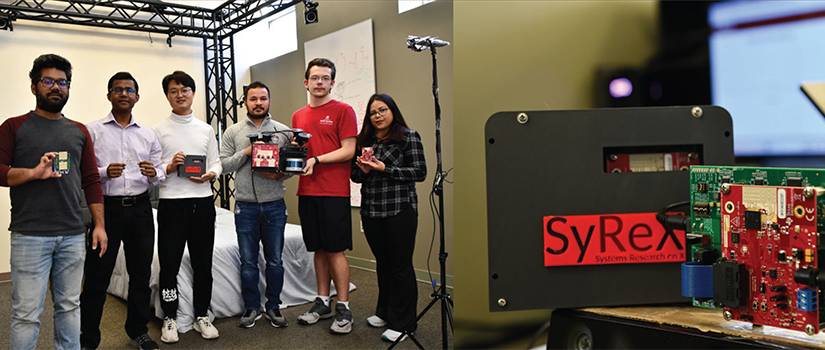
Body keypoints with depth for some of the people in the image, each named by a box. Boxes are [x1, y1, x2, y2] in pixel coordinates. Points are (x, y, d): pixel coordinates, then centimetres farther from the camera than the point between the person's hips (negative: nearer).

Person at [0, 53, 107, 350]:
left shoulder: (79, 131, 14)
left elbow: (91, 181, 12)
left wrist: (99, 225, 6)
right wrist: (34, 172, -19)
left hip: (73, 236, 3)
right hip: (30, 235, -3)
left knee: (69, 306, 11)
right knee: (26, 313, 0)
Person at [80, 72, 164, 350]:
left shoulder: (148, 135, 12)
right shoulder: (92, 131, 3)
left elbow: (160, 177, 11)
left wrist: (153, 173, -11)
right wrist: (104, 172, -19)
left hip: (140, 208, 3)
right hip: (106, 207, -3)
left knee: (141, 273, 10)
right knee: (97, 276, 1)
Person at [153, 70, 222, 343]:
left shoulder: (206, 129, 11)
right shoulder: (159, 130, 3)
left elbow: (216, 162, 10)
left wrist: (209, 174, -10)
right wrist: (170, 167, -17)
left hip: (202, 201, 3)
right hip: (171, 203, -2)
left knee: (203, 262, 8)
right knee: (169, 263, 3)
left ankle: (202, 316, 21)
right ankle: (170, 319, 18)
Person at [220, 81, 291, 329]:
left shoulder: (283, 131, 6)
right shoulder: (233, 132, 6)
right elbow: (224, 165, 2)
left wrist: (280, 174, -15)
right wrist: (246, 153, -12)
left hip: (275, 205, 0)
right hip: (245, 206, 0)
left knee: (275, 261, 7)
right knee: (248, 262, 8)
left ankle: (273, 306, 22)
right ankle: (251, 308, 23)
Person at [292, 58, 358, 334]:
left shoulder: (343, 111, -1)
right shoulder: (298, 116, 17)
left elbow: (349, 151, -8)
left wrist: (317, 160, -16)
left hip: (334, 191, -5)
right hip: (306, 191, 6)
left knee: (335, 250, -3)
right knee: (319, 249, 12)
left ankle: (343, 308, 6)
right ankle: (323, 303, 23)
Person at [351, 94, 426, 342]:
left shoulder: (408, 137, -2)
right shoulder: (364, 140, 14)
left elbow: (420, 172, -9)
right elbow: (355, 176, 16)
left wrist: (384, 168, -14)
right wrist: (363, 170, -7)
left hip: (399, 210, -5)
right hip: (370, 212, 5)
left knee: (400, 266, 0)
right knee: (382, 263, 16)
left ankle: (403, 323, 11)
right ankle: (385, 312, 32)